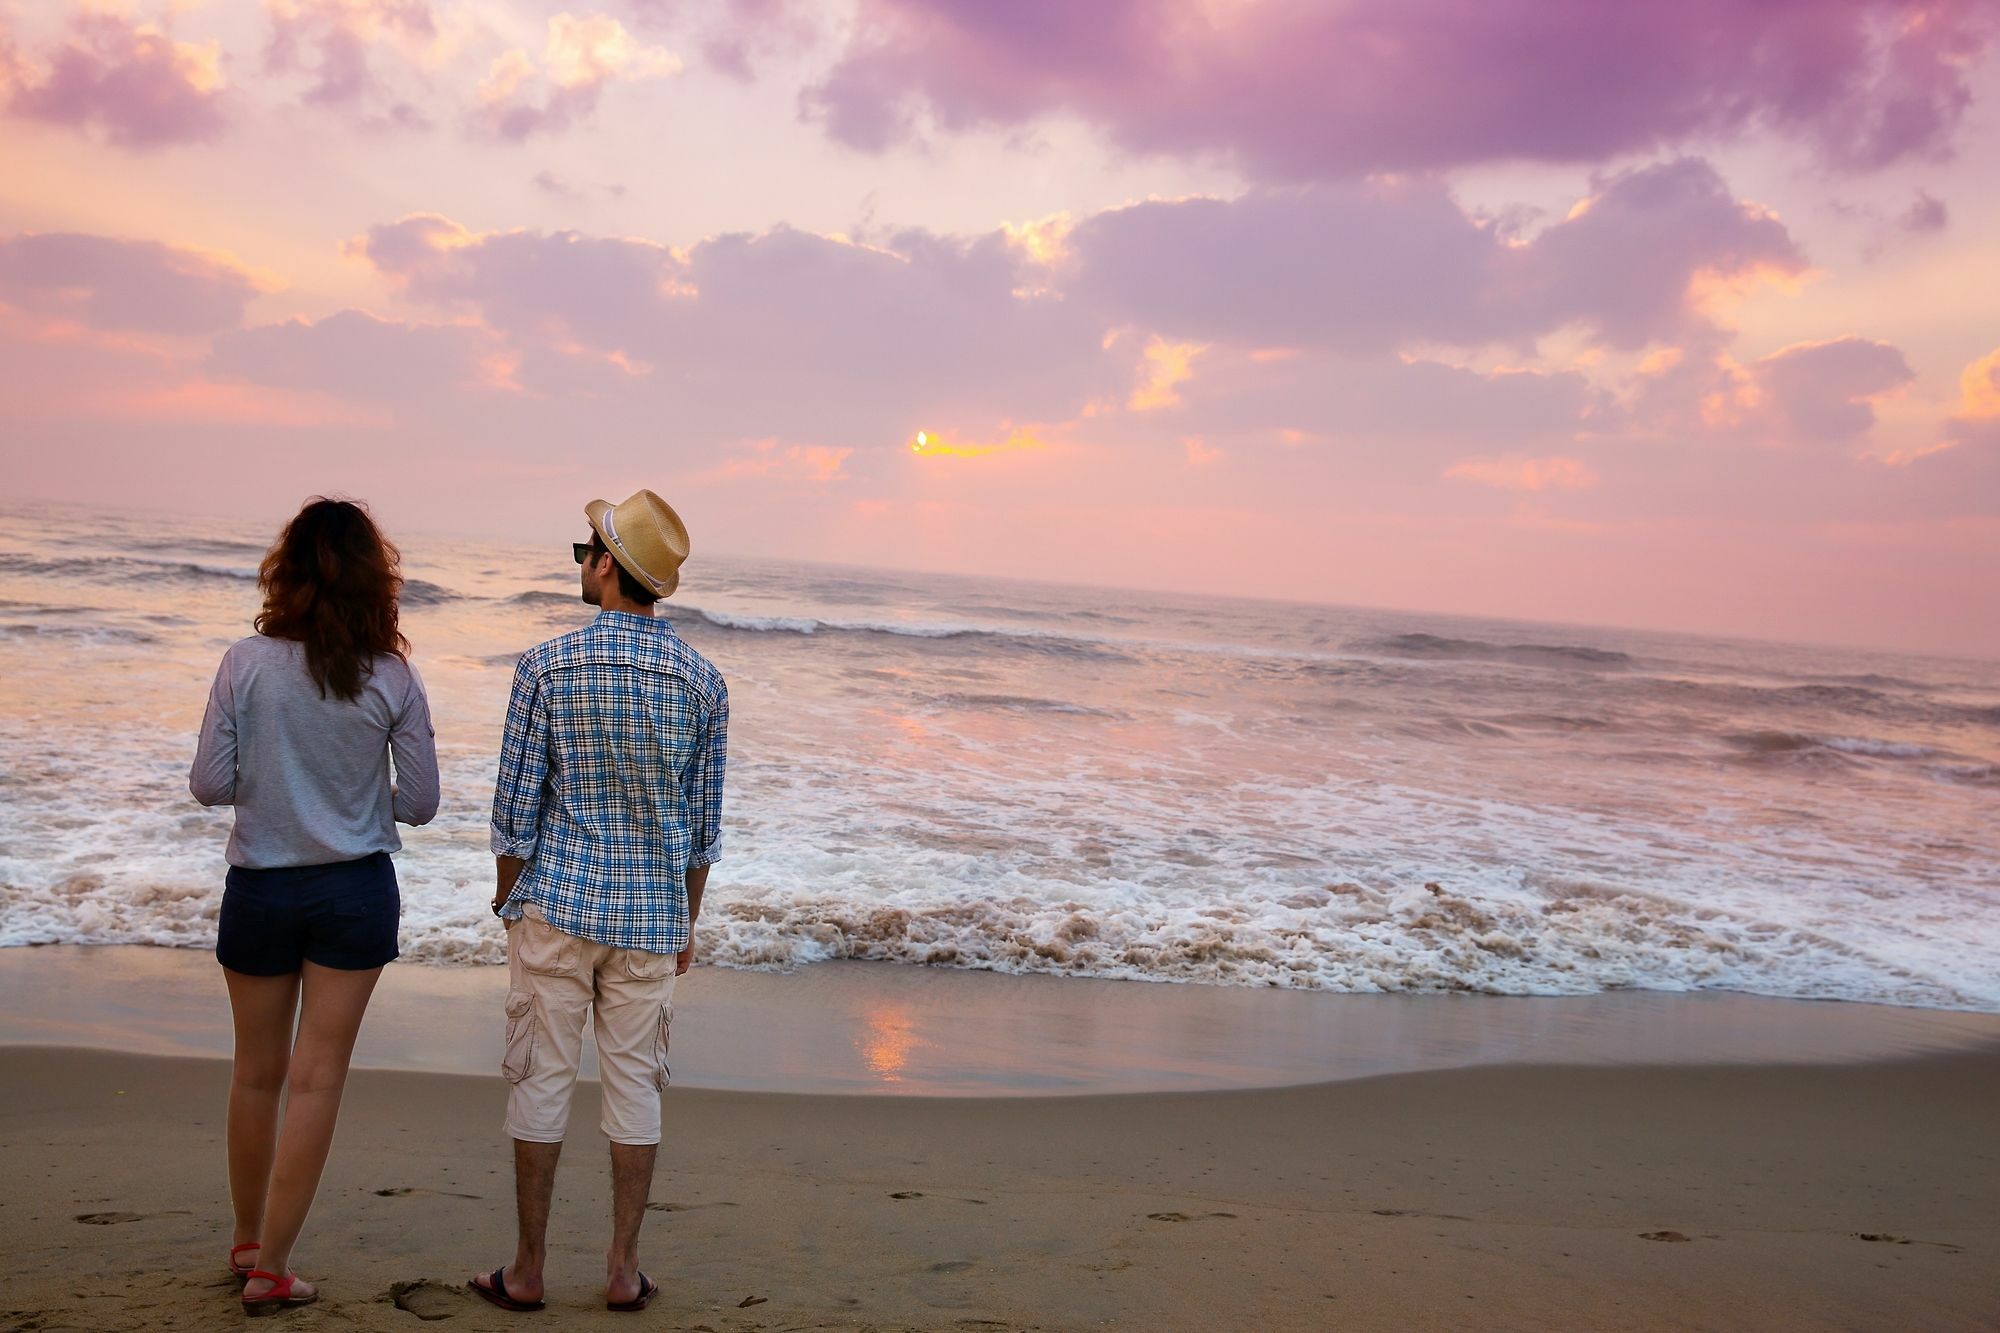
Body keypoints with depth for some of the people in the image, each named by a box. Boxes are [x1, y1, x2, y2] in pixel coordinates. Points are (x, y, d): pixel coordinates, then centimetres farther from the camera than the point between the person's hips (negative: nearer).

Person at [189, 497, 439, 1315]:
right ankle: (270, 1269, 11)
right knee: (317, 1079, 6)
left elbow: (209, 785, -8)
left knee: (257, 1074, 17)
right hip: (357, 892, -1)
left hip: (260, 889, 1)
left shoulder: (247, 665, -9)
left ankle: (248, 1243, 34)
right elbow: (420, 803, -4)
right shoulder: (393, 678, -8)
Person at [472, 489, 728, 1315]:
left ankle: (527, 1271, 15)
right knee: (635, 1087, 9)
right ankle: (622, 1272, 15)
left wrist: (508, 904, 8)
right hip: (650, 916, 2)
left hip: (557, 906, -2)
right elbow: (703, 822, 4)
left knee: (541, 1082, 7)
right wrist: (687, 925, 14)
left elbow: (516, 807, -6)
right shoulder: (703, 681, -2)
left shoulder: (547, 667, -9)